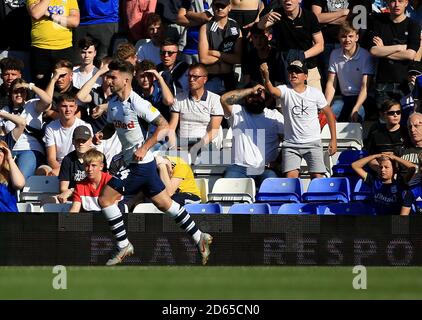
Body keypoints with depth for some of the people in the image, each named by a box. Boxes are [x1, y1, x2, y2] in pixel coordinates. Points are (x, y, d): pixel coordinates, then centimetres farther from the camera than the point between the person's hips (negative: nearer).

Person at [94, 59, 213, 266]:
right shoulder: (113, 103, 7)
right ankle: (199, 238, 22)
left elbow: (164, 126, -19)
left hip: (140, 163, -9)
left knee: (105, 199, -9)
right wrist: (102, 134, 0)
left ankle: (123, 245, 0)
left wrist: (144, 148, -25)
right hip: (132, 163, 9)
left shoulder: (137, 103, -18)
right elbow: (111, 126, 23)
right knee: (164, 203, 15)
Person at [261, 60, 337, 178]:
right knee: (290, 178, -11)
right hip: (291, 144, 0)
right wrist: (266, 78, -50)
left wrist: (333, 139, 5)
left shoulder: (315, 93, 0)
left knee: (317, 177, -7)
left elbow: (329, 113, 9)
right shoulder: (285, 90, -4)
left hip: (313, 142, 0)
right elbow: (272, 90, -27)